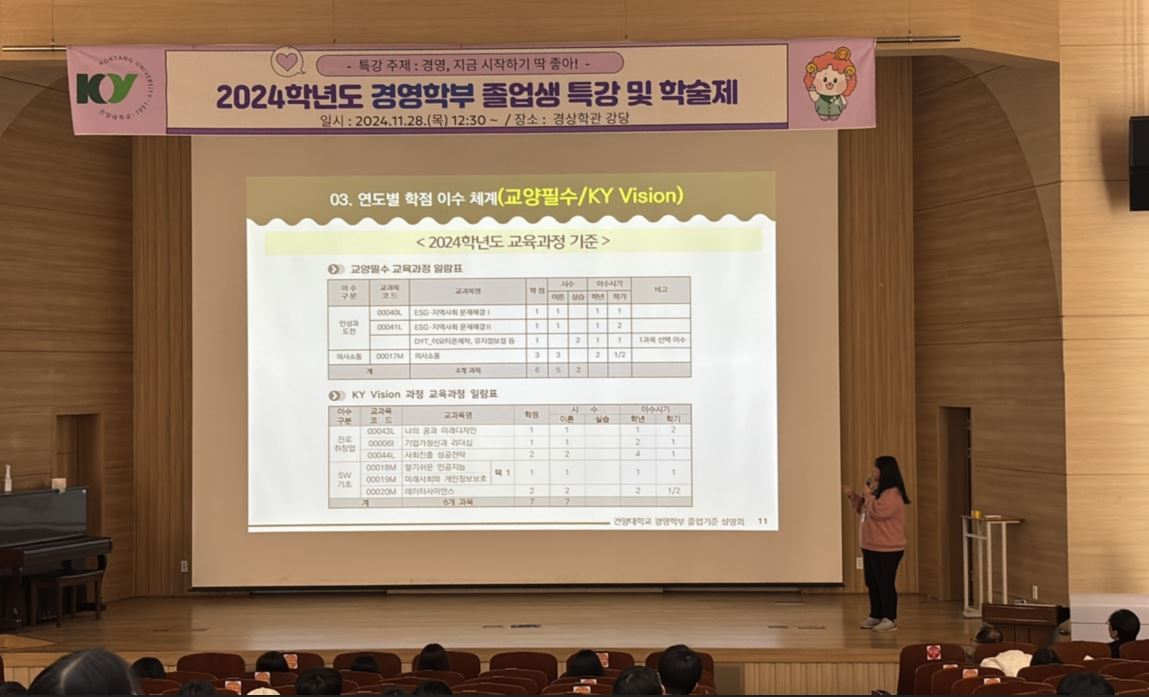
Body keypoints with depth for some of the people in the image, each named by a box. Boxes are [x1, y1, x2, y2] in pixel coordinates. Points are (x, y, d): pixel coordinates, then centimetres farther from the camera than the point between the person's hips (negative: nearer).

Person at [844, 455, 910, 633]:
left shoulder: (892, 494, -18)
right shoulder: (877, 490, 15)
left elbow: (877, 511, -28)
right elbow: (863, 509, 26)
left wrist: (868, 494, -16)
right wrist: (853, 496, 11)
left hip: (887, 549, -10)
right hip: (870, 546, 10)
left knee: (885, 583, -5)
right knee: (872, 583, 14)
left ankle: (890, 619, 2)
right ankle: (876, 616, 23)